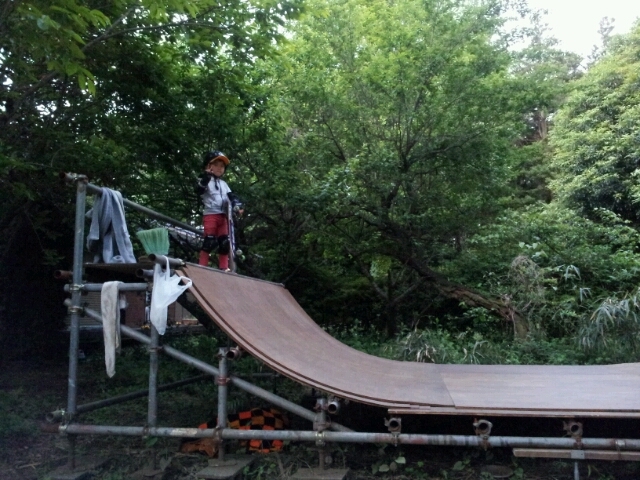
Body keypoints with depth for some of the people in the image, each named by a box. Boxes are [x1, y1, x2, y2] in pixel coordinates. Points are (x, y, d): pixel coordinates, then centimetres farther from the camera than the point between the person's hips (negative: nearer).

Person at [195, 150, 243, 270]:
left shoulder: (223, 184, 22)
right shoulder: (206, 180, 2)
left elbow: (231, 196, 12)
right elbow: (198, 190, -17)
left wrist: (237, 205, -8)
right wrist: (206, 177, -27)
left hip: (222, 215, 6)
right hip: (210, 214, -6)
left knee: (225, 242, 4)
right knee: (210, 241, -13)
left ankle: (224, 267, 10)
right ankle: (202, 266, -10)